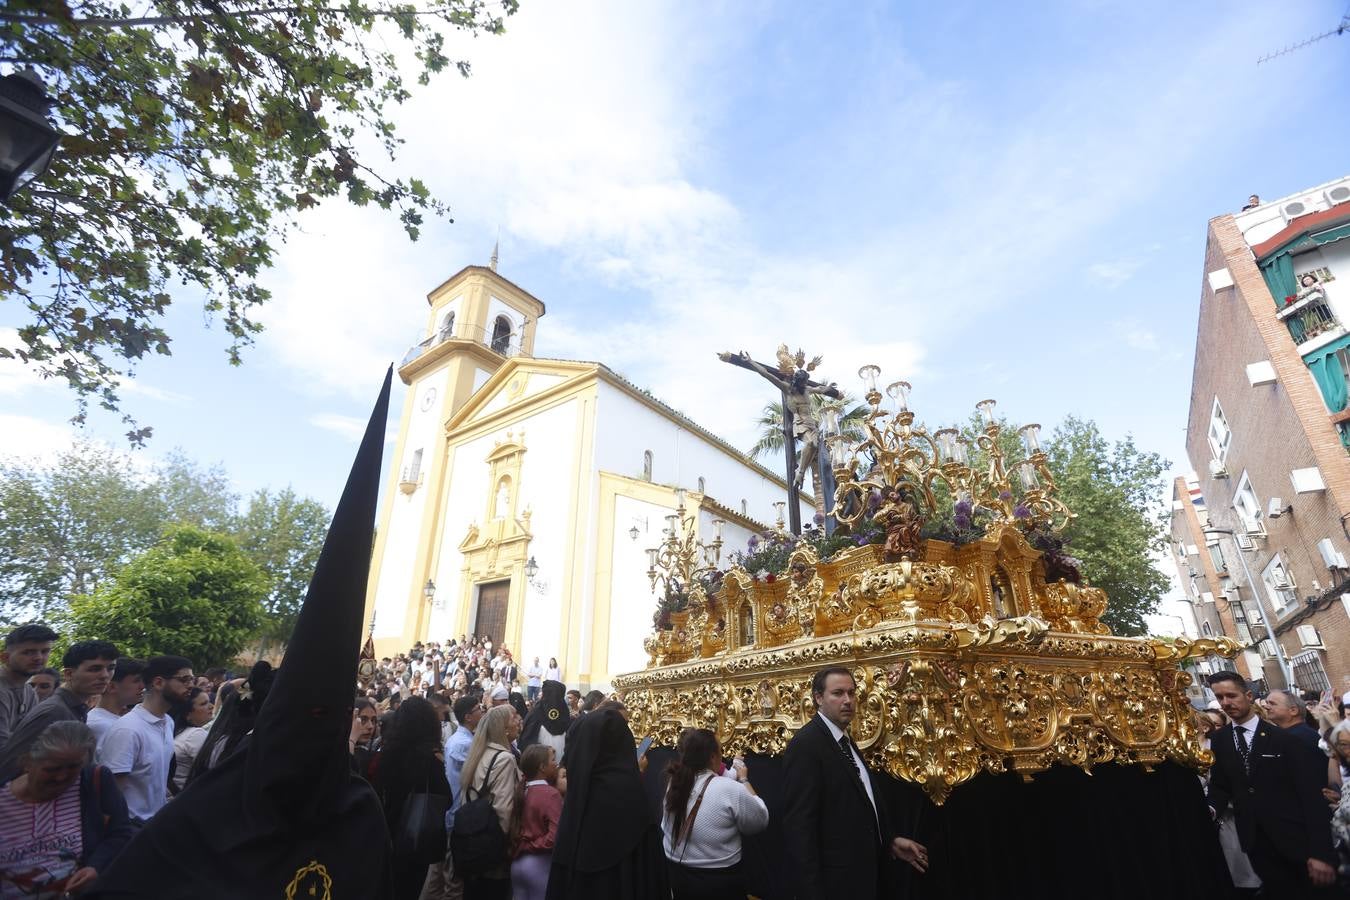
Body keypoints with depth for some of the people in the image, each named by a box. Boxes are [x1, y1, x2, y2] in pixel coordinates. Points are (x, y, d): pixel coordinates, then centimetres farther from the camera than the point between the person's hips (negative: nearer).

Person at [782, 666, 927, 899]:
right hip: (836, 879, -9)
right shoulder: (806, 744, -21)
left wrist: (890, 840, 5)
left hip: (862, 871, 9)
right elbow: (800, 824, -23)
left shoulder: (845, 741, 8)